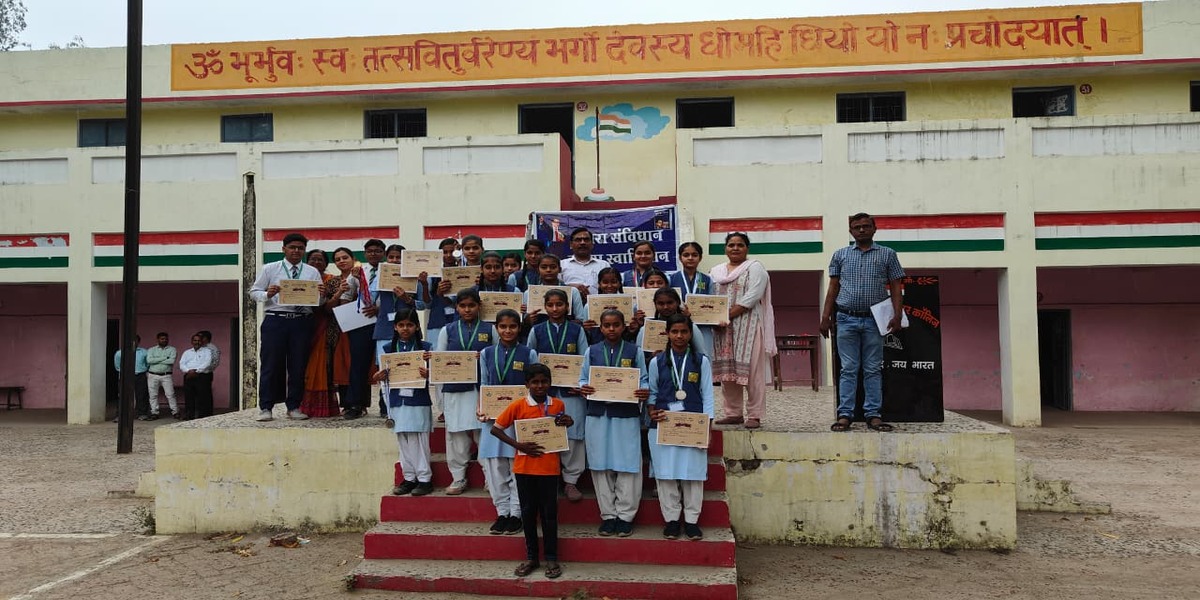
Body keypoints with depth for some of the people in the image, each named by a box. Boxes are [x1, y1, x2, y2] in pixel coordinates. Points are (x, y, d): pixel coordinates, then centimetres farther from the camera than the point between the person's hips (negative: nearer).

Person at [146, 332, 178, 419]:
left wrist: (156, 361, -8)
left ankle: (175, 412, 2)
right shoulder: (151, 350, 8)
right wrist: (165, 358, -12)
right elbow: (149, 360, -10)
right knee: (153, 395, 5)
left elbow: (172, 361, -13)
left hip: (166, 375, -2)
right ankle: (154, 412, 14)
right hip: (153, 375, 2)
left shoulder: (172, 349, 3)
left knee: (170, 394, -3)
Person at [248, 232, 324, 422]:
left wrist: (321, 294, -17)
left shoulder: (312, 272, 11)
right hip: (275, 320, -1)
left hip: (302, 322, 1)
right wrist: (267, 294, -14)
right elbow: (254, 292, 6)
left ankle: (294, 407, 14)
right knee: (270, 364, -1)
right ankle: (265, 408, 6)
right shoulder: (270, 269, 9)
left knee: (298, 365, 4)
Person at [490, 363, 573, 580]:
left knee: (549, 513, 6)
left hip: (549, 468, 1)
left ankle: (551, 558, 18)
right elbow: (495, 429, -4)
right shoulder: (518, 405, -7)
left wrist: (568, 423, -7)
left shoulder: (558, 405, 0)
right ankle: (531, 557, 22)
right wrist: (518, 445, -15)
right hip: (524, 467, 0)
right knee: (528, 512, 10)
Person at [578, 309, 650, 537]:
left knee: (627, 465, 0)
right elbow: (583, 379, 9)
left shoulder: (634, 351, 5)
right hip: (598, 415, 2)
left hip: (627, 415, -1)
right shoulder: (592, 351, 8)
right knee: (601, 467, 6)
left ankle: (625, 516, 11)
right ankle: (608, 515, 17)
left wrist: (644, 392, -16)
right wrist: (583, 388, -13)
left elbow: (643, 380, 5)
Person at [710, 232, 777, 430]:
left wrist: (728, 315, -16)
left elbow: (752, 297, -11)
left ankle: (754, 415, -3)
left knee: (751, 370, -7)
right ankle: (733, 413, 12)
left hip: (748, 326, -5)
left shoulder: (755, 268, 1)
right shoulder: (716, 271, 18)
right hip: (723, 329, 5)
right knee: (727, 369, 5)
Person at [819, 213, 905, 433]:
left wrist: (897, 315, -6)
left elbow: (895, 287, 6)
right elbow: (833, 288, 11)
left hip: (874, 320, 0)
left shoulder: (887, 254, 9)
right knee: (848, 369, 1)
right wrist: (825, 316, 4)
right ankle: (845, 414, 2)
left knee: (873, 369, 3)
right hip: (846, 318, 0)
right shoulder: (840, 255, 11)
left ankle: (873, 414, 7)